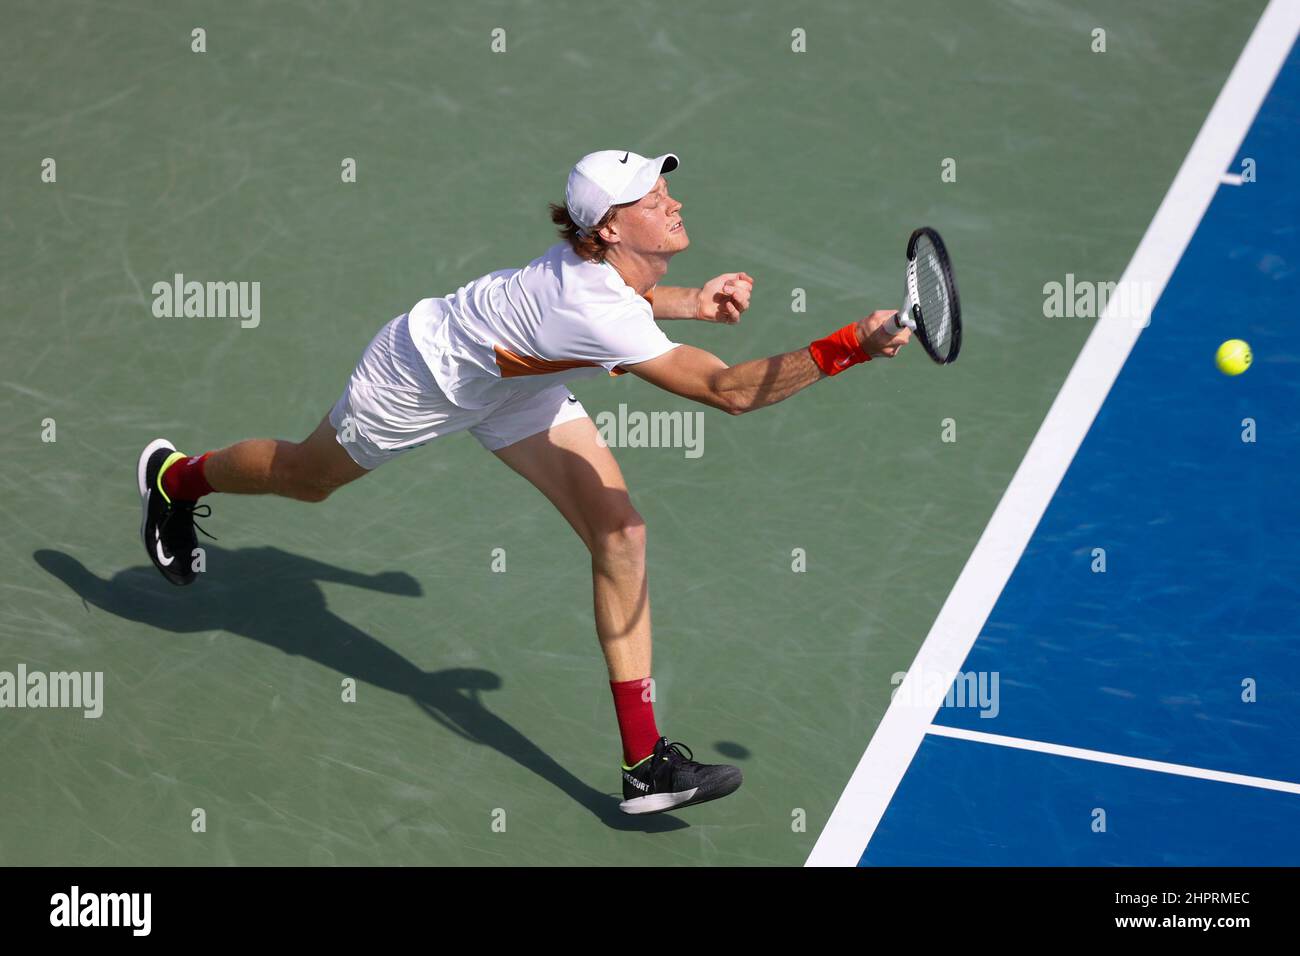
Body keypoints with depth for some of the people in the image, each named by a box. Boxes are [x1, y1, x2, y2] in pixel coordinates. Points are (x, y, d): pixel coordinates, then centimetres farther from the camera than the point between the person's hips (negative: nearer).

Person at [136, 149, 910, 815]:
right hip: (424, 373, -7)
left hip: (510, 380, 8)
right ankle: (176, 478, 55)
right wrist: (843, 351, -54)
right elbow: (731, 391, -49)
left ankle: (645, 764, -4)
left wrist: (693, 303, -7)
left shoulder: (606, 256, -20)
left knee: (620, 532, -7)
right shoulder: (598, 312, -44)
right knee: (304, 476, 20)